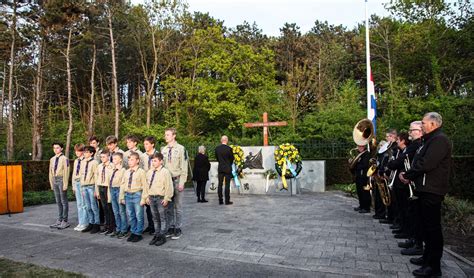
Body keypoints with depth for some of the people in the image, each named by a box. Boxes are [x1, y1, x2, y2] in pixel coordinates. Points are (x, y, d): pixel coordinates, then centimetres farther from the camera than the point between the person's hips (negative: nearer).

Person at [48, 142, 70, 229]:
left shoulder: (64, 159, -8)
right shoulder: (52, 159, 13)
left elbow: (66, 172, -11)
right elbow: (51, 172, 17)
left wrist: (65, 185, -13)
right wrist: (51, 184, 13)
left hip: (61, 180, -7)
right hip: (55, 180, 7)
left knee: (64, 201, -1)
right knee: (58, 202, 13)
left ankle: (65, 221, 6)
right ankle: (59, 220, 21)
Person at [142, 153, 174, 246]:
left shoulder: (165, 172, -11)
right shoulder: (149, 172, 8)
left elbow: (169, 186, -12)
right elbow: (146, 186, 15)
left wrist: (166, 198, -14)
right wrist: (146, 197, 12)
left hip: (161, 198, -6)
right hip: (151, 197, 6)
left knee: (162, 218, 3)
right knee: (155, 218, 16)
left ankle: (162, 236, 13)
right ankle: (156, 235, 27)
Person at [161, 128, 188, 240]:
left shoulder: (181, 149, -5)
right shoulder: (163, 150, 10)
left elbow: (184, 167, -7)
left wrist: (181, 182, -12)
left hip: (176, 180, -5)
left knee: (178, 206, 1)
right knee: (168, 206, 9)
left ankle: (178, 228, 11)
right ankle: (170, 227, 20)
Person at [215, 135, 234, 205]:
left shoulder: (217, 148, 1)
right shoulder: (229, 149, -12)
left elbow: (217, 158, 10)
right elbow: (232, 158, -3)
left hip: (220, 168, 4)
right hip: (228, 169, -4)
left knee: (220, 184, 7)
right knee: (227, 185, 0)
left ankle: (220, 201, 9)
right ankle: (227, 201, 2)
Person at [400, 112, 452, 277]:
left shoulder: (439, 140, -15)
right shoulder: (431, 140, 18)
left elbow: (426, 164, -24)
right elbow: (420, 162, 18)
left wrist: (407, 175, -13)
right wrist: (409, 175, 3)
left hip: (432, 190, -10)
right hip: (426, 189, 10)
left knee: (432, 226, -3)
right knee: (427, 225, 17)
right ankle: (427, 257, 28)